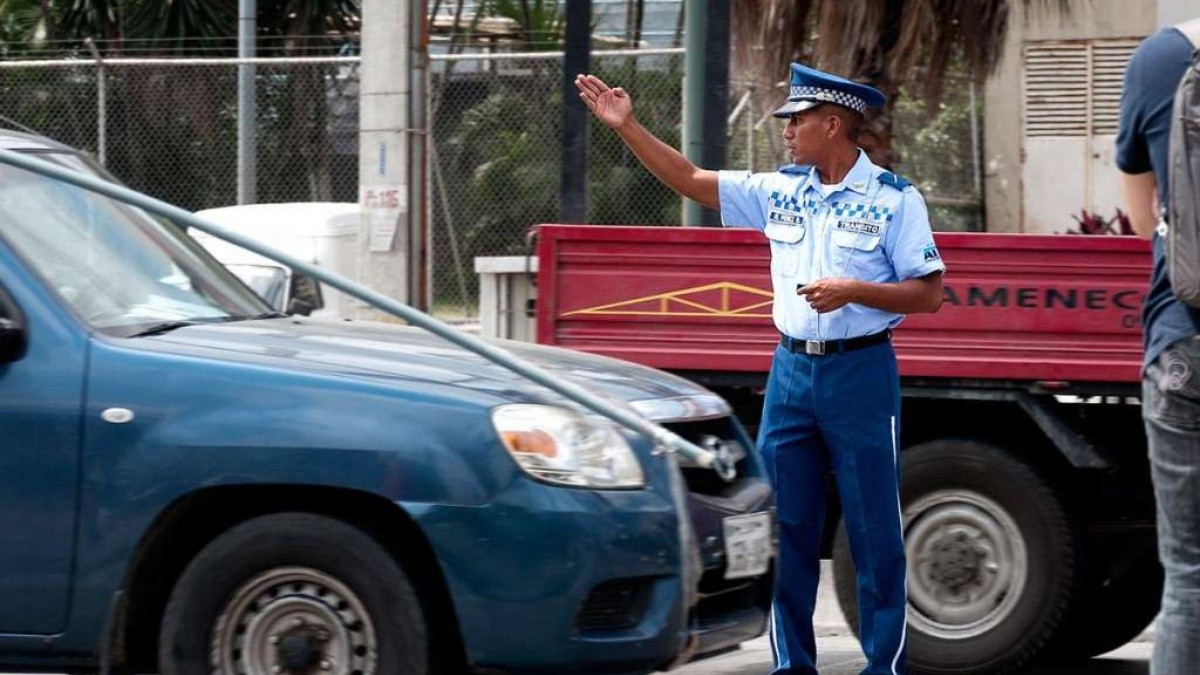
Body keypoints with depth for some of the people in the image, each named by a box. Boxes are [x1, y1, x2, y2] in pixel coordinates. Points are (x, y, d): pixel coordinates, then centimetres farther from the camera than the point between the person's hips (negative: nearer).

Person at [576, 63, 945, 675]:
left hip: (861, 372, -5)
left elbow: (928, 294, -7)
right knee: (785, 525, 7)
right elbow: (689, 180, 10)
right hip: (791, 370, 5)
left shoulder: (893, 200, -6)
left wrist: (852, 291, -19)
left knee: (874, 528, -2)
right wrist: (626, 127, 4)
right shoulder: (780, 192, 8)